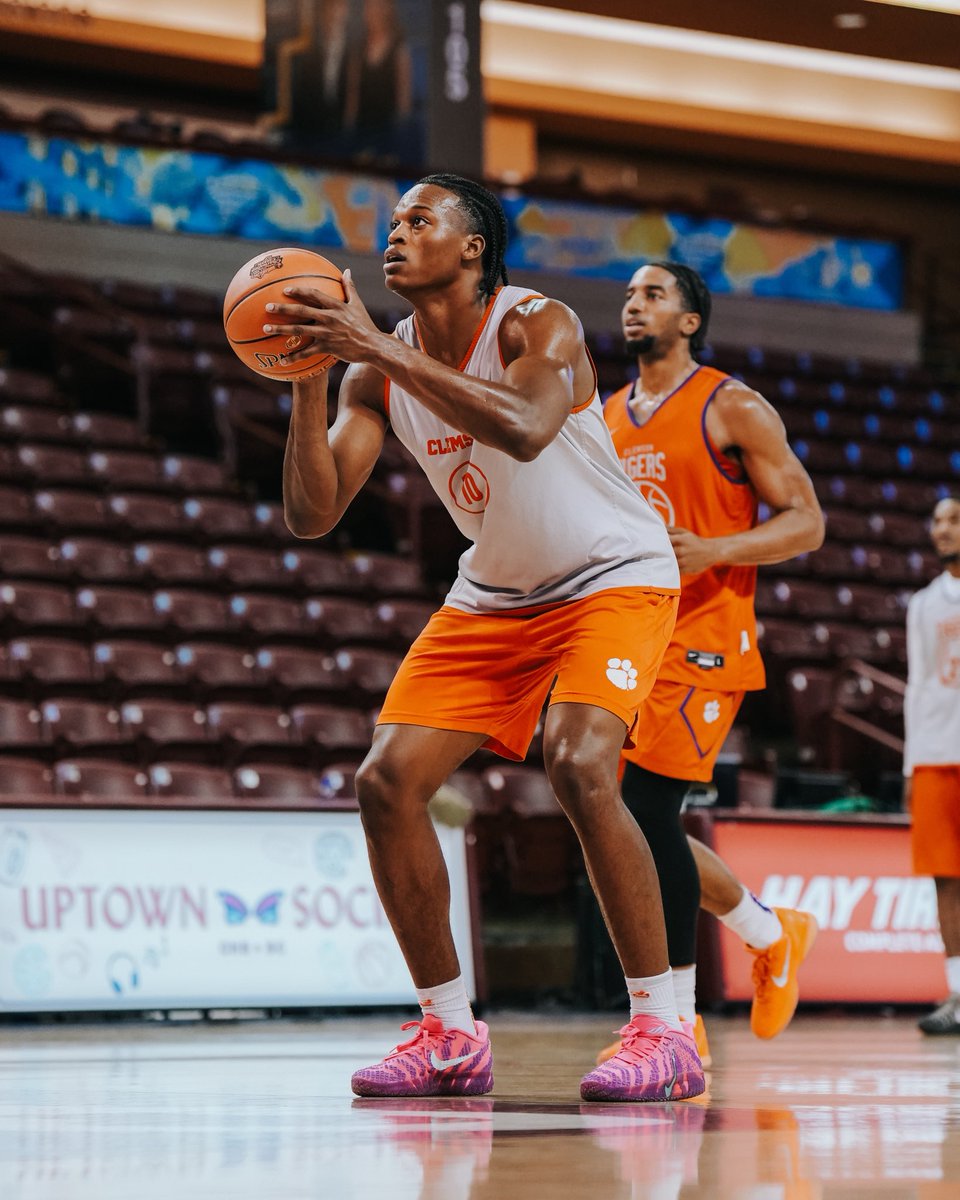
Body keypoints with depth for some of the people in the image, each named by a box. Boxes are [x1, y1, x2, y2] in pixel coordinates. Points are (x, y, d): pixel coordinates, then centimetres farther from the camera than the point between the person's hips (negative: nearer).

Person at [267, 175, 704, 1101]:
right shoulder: (379, 371, -4)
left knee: (580, 766, -30)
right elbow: (311, 514, -12)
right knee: (387, 779, -7)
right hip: (494, 596, 7)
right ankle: (449, 1034, 6)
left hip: (614, 578, -7)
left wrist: (376, 347, -44)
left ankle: (661, 1028, -20)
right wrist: (310, 375, -26)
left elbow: (526, 430, -45)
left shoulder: (540, 325, -21)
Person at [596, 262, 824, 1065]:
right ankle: (772, 934, 28)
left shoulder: (732, 409, -3)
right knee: (638, 820, 6)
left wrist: (712, 551, -21)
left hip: (700, 639, -7)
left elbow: (806, 522, -6)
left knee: (646, 813, -16)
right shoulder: (606, 420, 16)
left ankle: (675, 1023, -9)